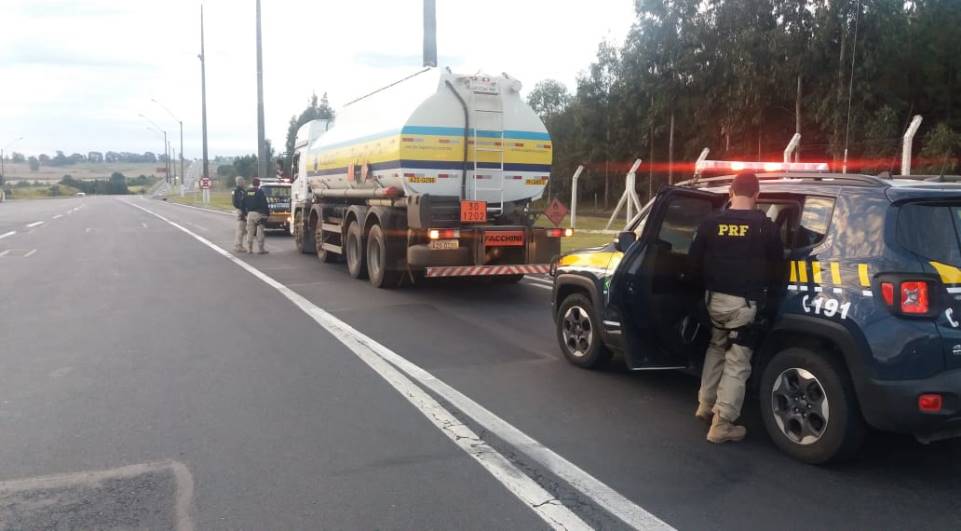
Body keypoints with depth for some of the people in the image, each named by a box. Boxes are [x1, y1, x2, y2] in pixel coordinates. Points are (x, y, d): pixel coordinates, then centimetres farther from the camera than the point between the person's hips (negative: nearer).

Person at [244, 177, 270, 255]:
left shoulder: (247, 192, 11)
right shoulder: (260, 192, -8)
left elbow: (244, 204, 14)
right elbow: (264, 204, -11)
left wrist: (245, 212, 20)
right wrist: (267, 212, -5)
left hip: (249, 213, 6)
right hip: (258, 213, -6)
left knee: (250, 232, 9)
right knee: (260, 232, -4)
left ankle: (249, 249, 10)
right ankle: (260, 249, -5)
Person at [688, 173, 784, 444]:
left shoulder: (710, 223, 0)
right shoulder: (766, 227, -7)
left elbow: (695, 261, 5)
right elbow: (777, 267, 0)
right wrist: (766, 290, 18)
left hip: (715, 298, 4)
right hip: (744, 302, -4)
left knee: (716, 348, 25)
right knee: (737, 362, 1)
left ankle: (706, 405, 31)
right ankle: (722, 424, 2)